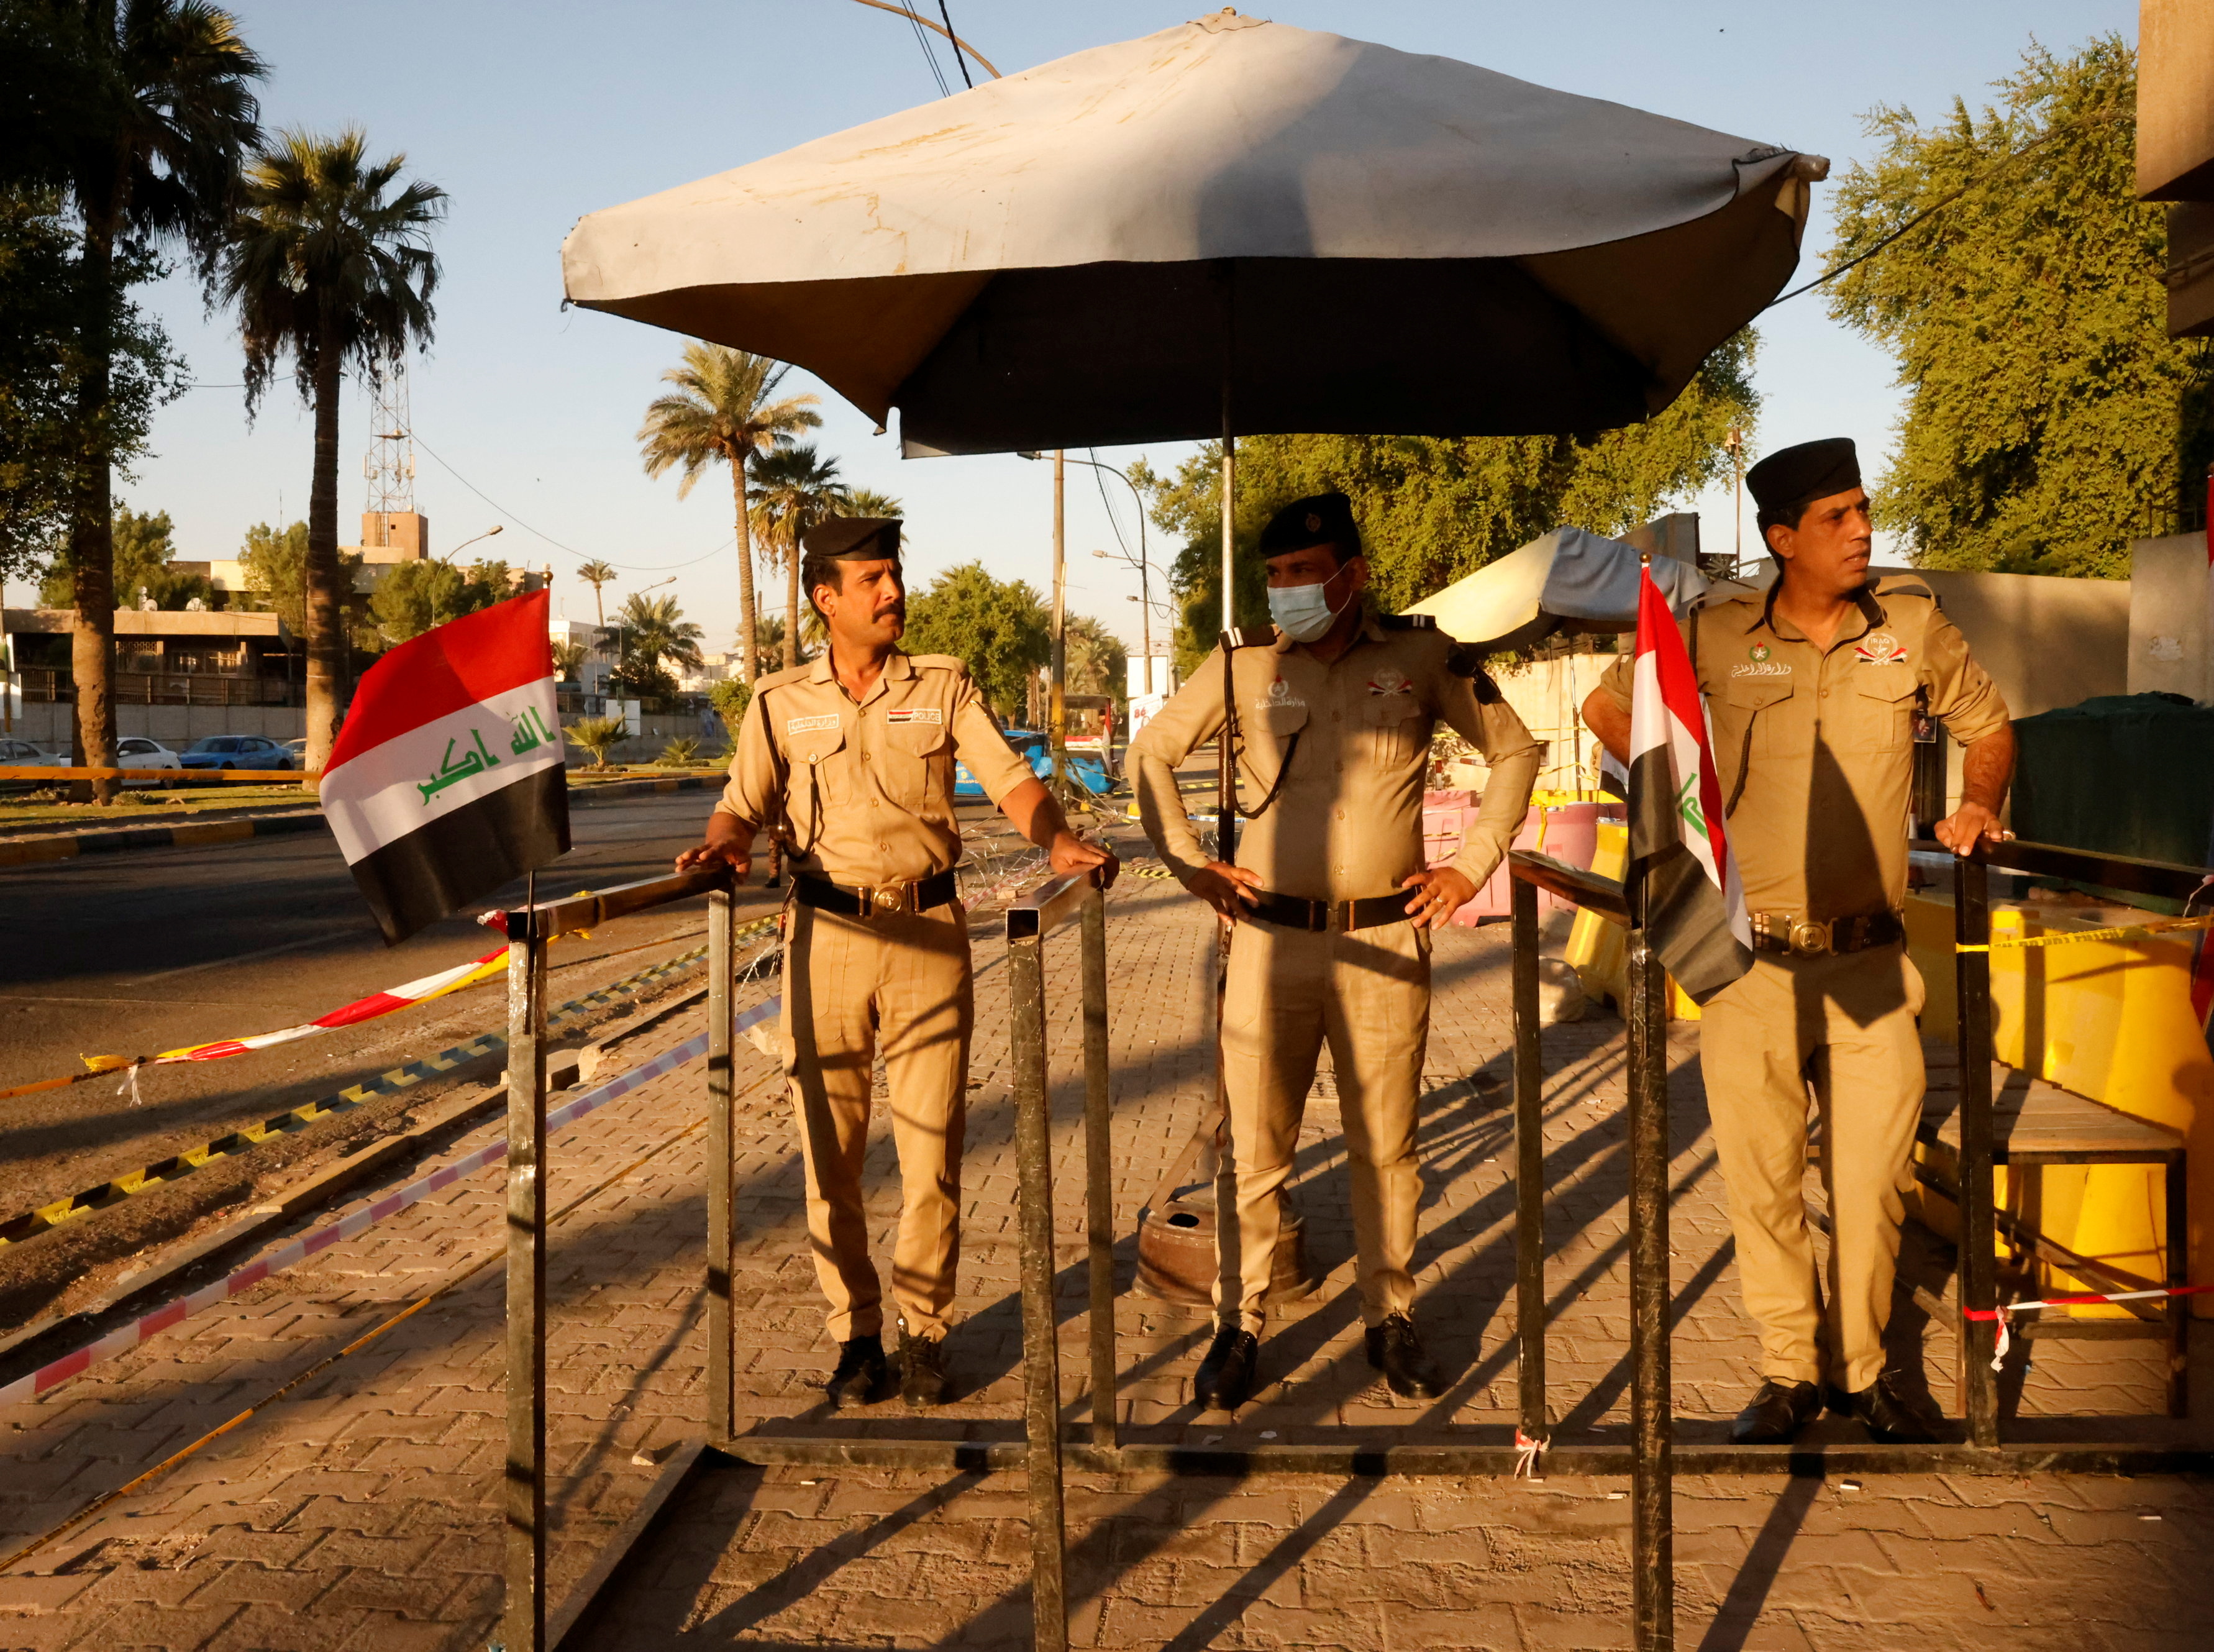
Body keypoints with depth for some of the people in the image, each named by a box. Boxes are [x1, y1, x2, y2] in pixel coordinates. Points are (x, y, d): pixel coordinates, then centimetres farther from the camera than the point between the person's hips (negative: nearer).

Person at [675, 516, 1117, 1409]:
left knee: (932, 1144, 2)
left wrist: (1058, 839, -21)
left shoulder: (944, 685, 6)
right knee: (830, 1148, 5)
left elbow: (1010, 777, -3)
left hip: (929, 931, 0)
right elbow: (744, 805, 6)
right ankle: (855, 1332, 20)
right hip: (826, 933, 1)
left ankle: (925, 1330, 19)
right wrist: (723, 844, -17)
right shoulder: (781, 702, 7)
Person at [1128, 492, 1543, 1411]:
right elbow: (1151, 754, 13)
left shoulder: (1421, 656, 2)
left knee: (1385, 1145, 10)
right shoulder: (1246, 664, 2)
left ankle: (1391, 1320, 26)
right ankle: (1239, 1326, 18)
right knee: (1254, 1147, 4)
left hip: (1387, 940, 0)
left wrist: (1473, 866, 5)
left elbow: (1515, 751, 12)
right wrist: (1190, 864, 5)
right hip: (1270, 937, 0)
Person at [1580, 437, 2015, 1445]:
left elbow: (1987, 726, 19)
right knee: (1760, 1174, 6)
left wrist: (1980, 803, 1)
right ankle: (1789, 1369, 23)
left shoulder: (1913, 624, 3)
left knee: (1873, 1173, 7)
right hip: (1750, 958, -1)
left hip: (1869, 960, 1)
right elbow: (1606, 707, 14)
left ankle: (1863, 1364, 27)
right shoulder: (1716, 634, -1)